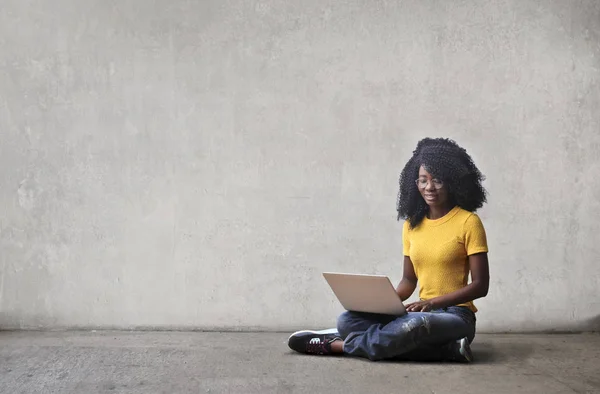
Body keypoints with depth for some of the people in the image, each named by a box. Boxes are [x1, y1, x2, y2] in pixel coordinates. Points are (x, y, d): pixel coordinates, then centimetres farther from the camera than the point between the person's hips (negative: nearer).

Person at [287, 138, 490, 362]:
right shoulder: (412, 224, 11)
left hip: (455, 316, -6)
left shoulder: (468, 222, -6)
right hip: (422, 313, 6)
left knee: (414, 324, -41)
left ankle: (338, 345, -18)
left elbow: (480, 286, -8)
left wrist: (432, 302, -19)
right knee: (348, 320, -17)